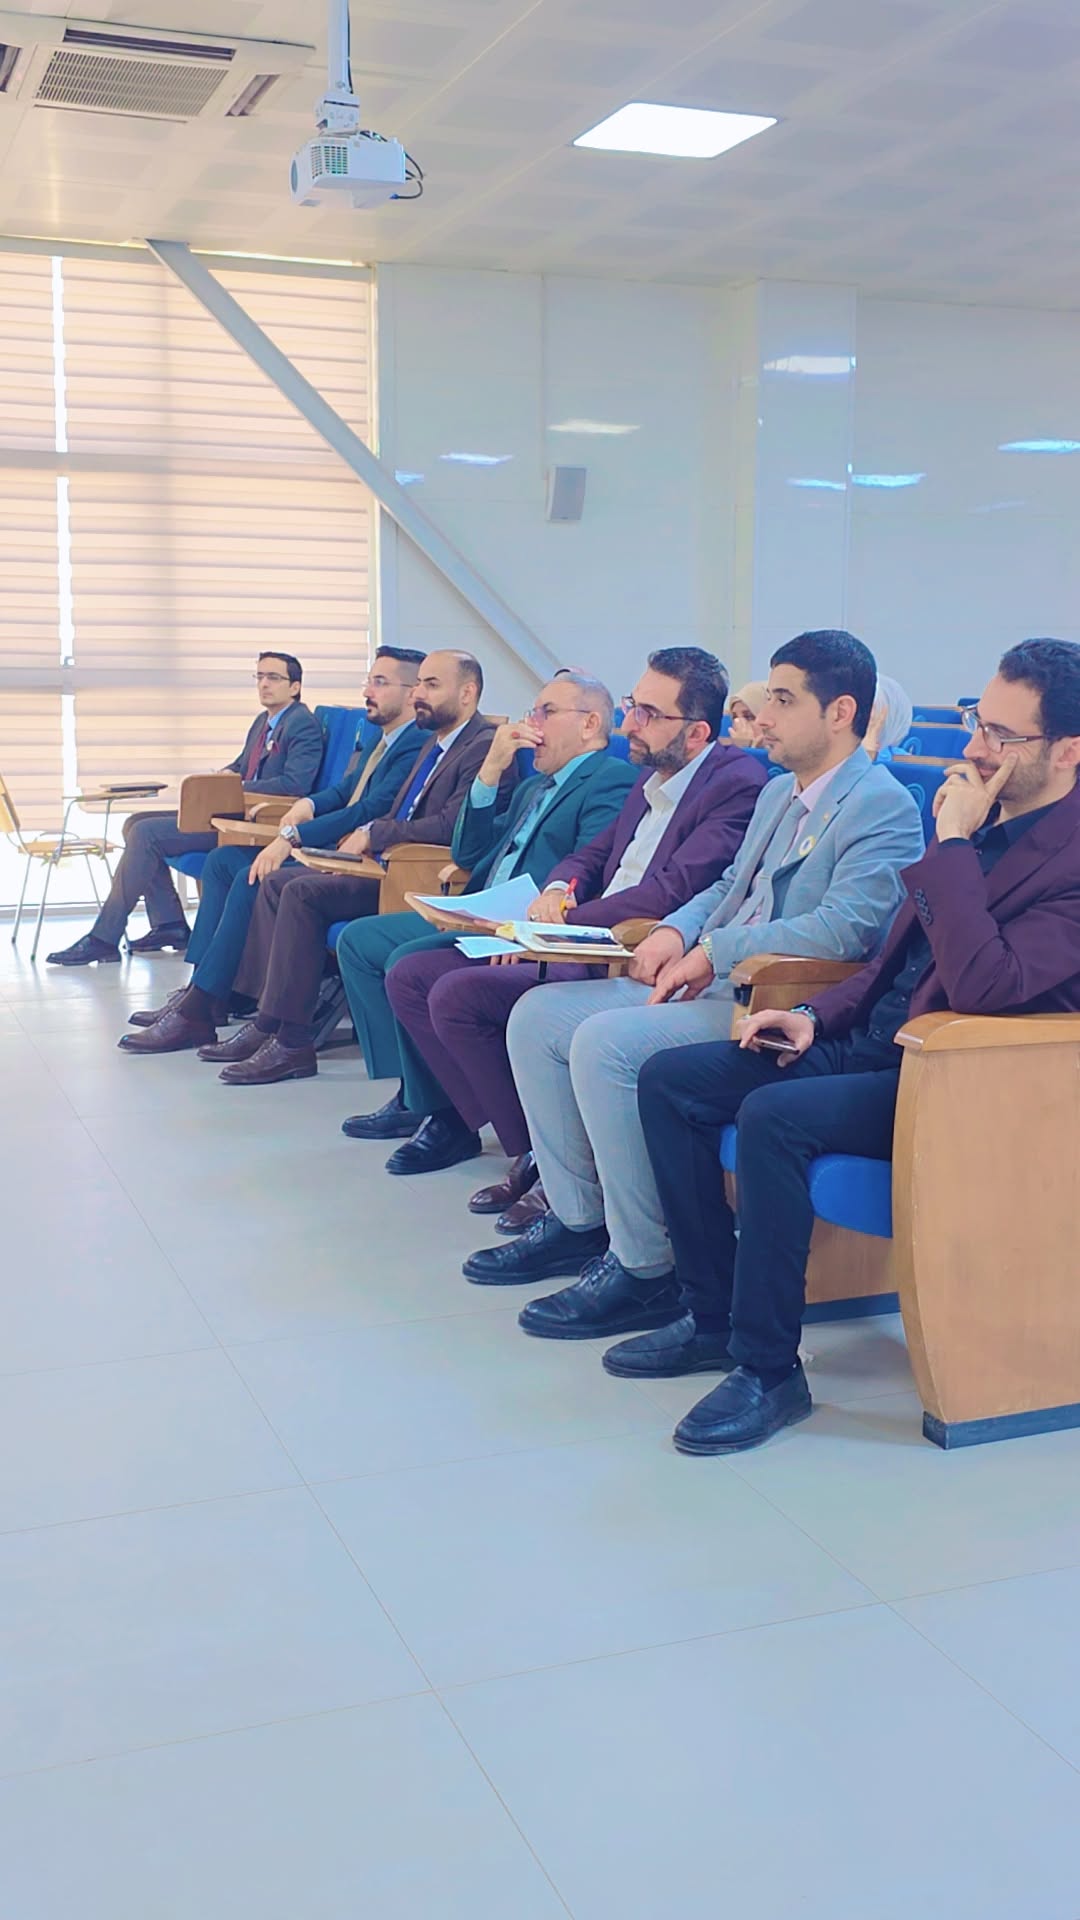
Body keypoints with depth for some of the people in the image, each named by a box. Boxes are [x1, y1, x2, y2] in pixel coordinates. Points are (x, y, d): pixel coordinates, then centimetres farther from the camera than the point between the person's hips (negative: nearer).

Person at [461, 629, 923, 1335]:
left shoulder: (884, 807, -10)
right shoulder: (778, 794, 20)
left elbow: (843, 929, -23)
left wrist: (714, 951, -20)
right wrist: (677, 930, 4)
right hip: (710, 981, 10)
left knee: (605, 1042, -29)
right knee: (538, 1016, 2)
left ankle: (645, 1270, -17)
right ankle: (578, 1221, 9)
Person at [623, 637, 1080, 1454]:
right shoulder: (987, 821, 12)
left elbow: (985, 986, -29)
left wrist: (952, 843, -22)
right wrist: (817, 1015, 6)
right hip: (870, 1044, 9)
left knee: (775, 1116, -33)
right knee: (669, 1078, -1)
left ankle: (769, 1369, -16)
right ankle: (713, 1317, 7)